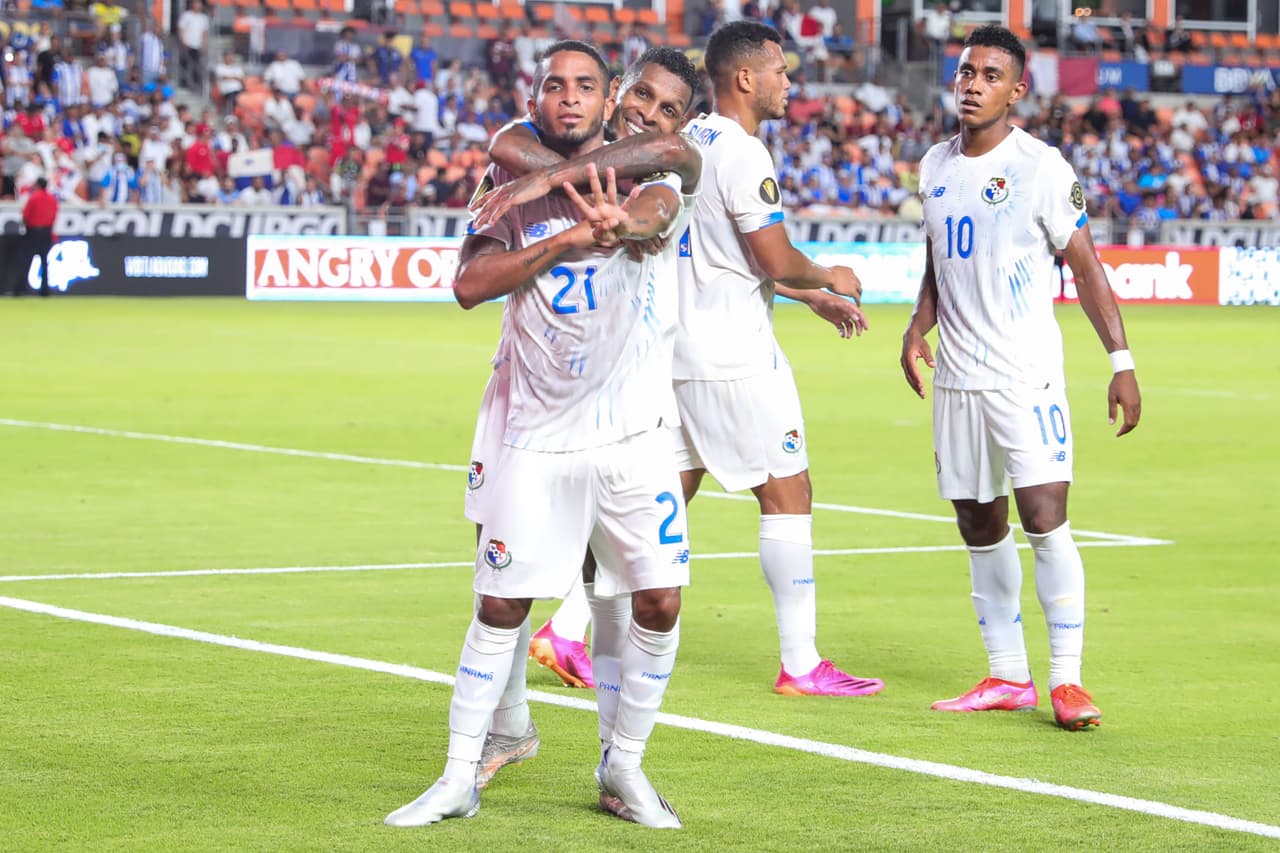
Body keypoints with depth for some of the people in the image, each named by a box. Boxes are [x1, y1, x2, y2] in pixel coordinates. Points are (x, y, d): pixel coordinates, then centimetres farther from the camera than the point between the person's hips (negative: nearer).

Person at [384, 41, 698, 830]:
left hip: (634, 432, 0)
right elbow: (470, 285, -9)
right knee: (501, 605, 1)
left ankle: (625, 767, 16)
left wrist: (625, 221, -48)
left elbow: (660, 207, -23)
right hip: (540, 438, 0)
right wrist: (567, 241, -19)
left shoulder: (642, 173, 2)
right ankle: (460, 779, 11)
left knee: (660, 603, -2)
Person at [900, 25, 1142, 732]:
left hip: (1026, 375, -6)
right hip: (957, 379, 6)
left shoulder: (1040, 167, -6)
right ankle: (1008, 678, 17)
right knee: (979, 527, 8)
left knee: (1044, 518, -14)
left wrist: (1121, 361, -9)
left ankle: (1067, 679, -9)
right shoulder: (935, 167, 10)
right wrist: (918, 326, 4)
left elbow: (1085, 266, -4)